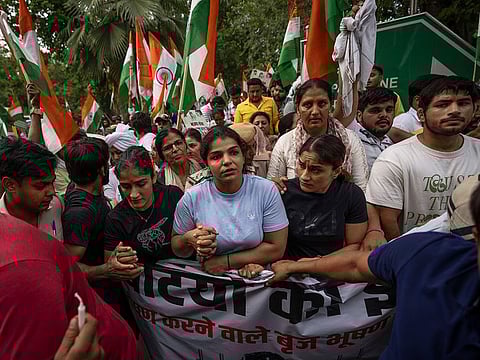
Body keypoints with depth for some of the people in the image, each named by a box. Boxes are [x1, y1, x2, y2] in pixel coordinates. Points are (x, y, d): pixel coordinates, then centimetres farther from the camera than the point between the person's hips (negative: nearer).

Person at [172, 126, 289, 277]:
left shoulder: (266, 191, -8)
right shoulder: (192, 198, -6)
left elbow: (276, 248, -8)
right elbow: (177, 250, 7)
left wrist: (225, 261, -12)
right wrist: (188, 240, -16)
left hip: (256, 276, -2)